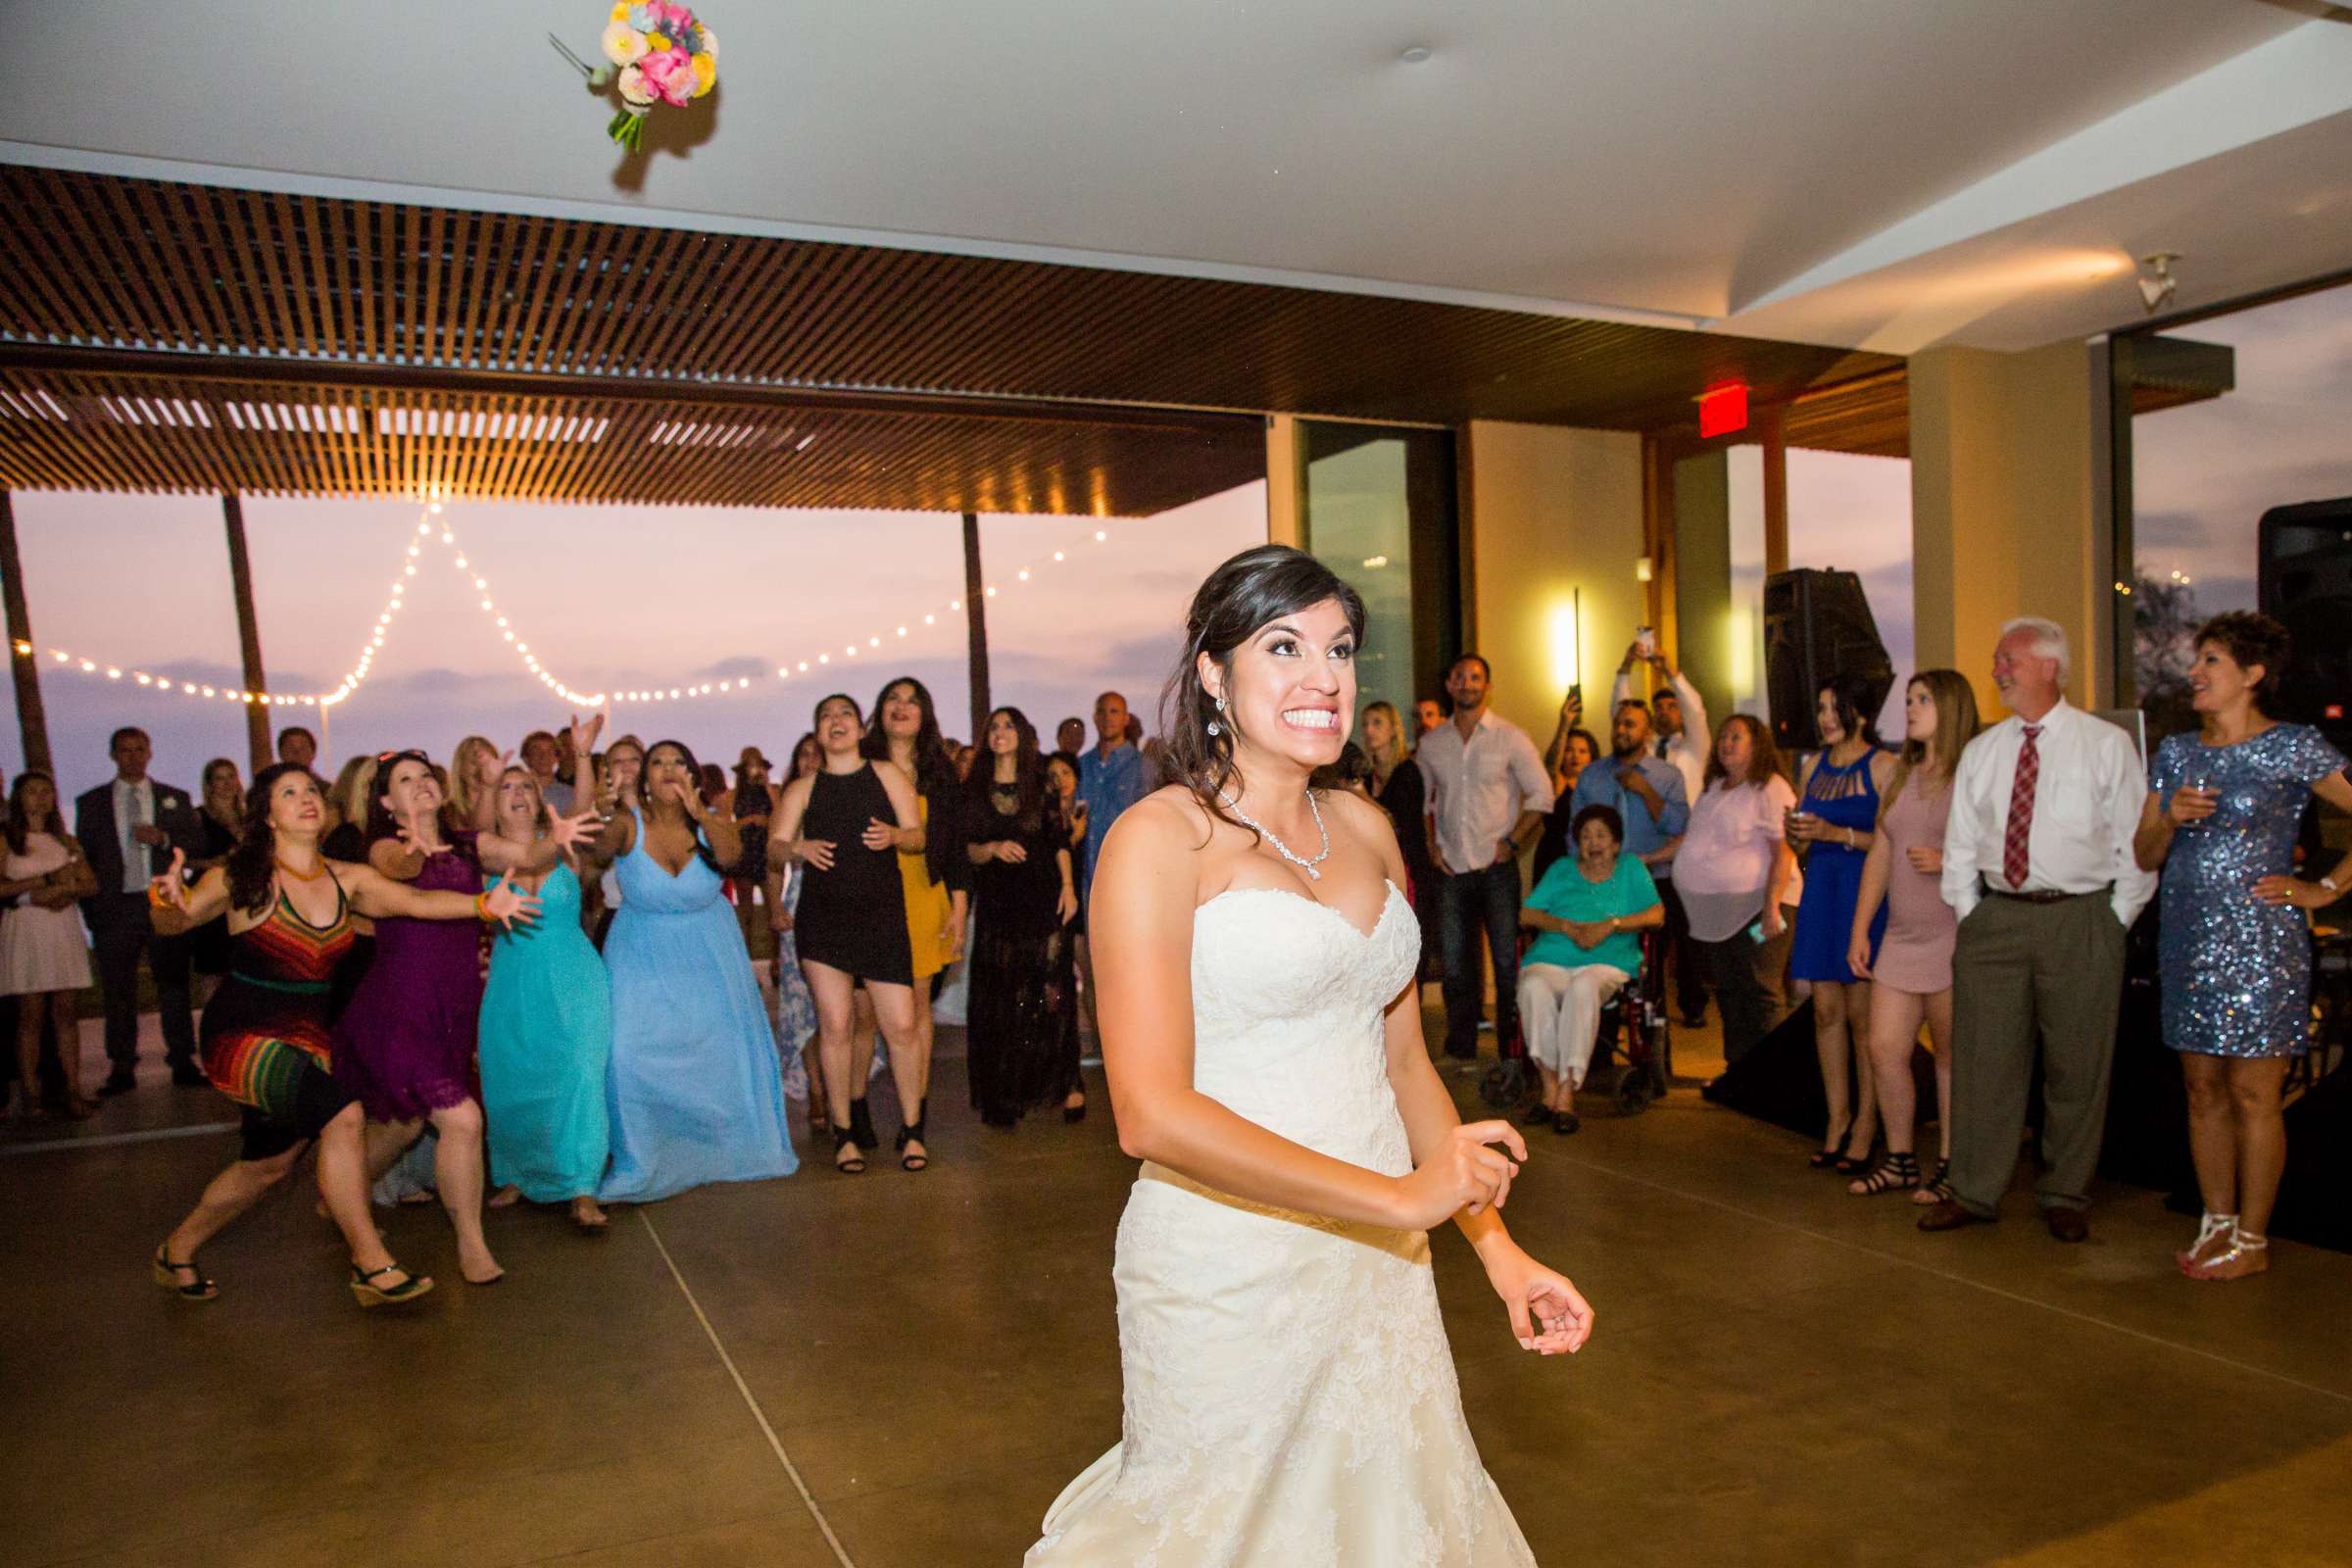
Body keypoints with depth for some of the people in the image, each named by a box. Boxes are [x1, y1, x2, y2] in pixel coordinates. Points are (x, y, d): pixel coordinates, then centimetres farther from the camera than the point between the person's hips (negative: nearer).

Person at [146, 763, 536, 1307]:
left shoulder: (348, 879, 1)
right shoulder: (242, 876, -9)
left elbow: (416, 901, -11)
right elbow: (173, 924, -16)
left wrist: (483, 904, -27)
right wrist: (167, 899, -39)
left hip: (307, 1036, 6)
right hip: (242, 1031, -6)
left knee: (268, 1164, 16)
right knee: (343, 1113, -24)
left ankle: (177, 1250, 41)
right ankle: (371, 1266, -16)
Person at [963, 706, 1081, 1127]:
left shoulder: (1041, 785, 7)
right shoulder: (975, 790, 8)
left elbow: (1060, 841, 5)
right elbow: (968, 850, 6)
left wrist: (1068, 887, -5)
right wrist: (993, 848, -14)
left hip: (1042, 900, -1)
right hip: (997, 904, 1)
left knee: (1052, 993, -5)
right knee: (1000, 1000, 0)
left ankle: (1066, 1084, 3)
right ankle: (1003, 1098, 6)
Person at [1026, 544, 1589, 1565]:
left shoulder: (1365, 829, 7)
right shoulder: (1159, 839, -13)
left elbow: (1403, 1063, 12)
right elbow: (1152, 1113, -21)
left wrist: (1500, 1252, 6)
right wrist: (1397, 1196, -20)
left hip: (1379, 1266, 6)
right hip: (1228, 1274, -6)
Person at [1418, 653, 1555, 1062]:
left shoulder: (1510, 737, -2)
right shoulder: (1432, 742, 8)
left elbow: (1541, 794, -2)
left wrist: (1511, 842, -9)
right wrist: (1430, 845, 4)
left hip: (1497, 867, -3)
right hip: (1451, 869, 3)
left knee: (1507, 960, 0)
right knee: (1455, 963, 8)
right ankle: (1460, 1048, 17)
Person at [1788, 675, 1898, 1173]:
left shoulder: (1882, 765, -6)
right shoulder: (1814, 764, 14)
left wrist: (1837, 833, -20)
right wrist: (1795, 833, -3)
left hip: (1865, 891, -6)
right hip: (1821, 889, 6)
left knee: (1861, 1013, -3)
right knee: (1826, 1009, 7)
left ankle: (1866, 1123, 9)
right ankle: (1837, 1118, 17)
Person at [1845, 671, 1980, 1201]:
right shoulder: (1902, 777, 15)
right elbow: (1879, 856, 16)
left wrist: (1947, 862, -21)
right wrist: (1860, 929, 14)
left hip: (1953, 939, -7)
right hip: (1900, 938, 7)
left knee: (1951, 1055, 3)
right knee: (1884, 1049, 6)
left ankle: (1951, 1166, 16)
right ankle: (1900, 1160, 20)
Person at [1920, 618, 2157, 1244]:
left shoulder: (2107, 744, 0)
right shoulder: (1981, 751, 10)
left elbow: (2135, 842, 0)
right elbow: (1960, 844, 13)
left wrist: (2112, 925, -4)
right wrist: (1970, 917, 6)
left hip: (2080, 918, -3)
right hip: (1995, 917, 3)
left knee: (2076, 1066, 6)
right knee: (1983, 1058, 3)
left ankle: (2065, 1197, 21)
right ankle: (1975, 1192, 14)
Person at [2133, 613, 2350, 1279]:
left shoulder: (2295, 748, -5)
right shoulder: (2176, 752, 10)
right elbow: (2145, 856, 10)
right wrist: (2170, 817, -9)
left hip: (2259, 943, -5)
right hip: (2187, 941, 5)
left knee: (2252, 1094, 0)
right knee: (2204, 1089, 10)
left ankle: (2252, 1240, 10)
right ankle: (2217, 1223, 21)